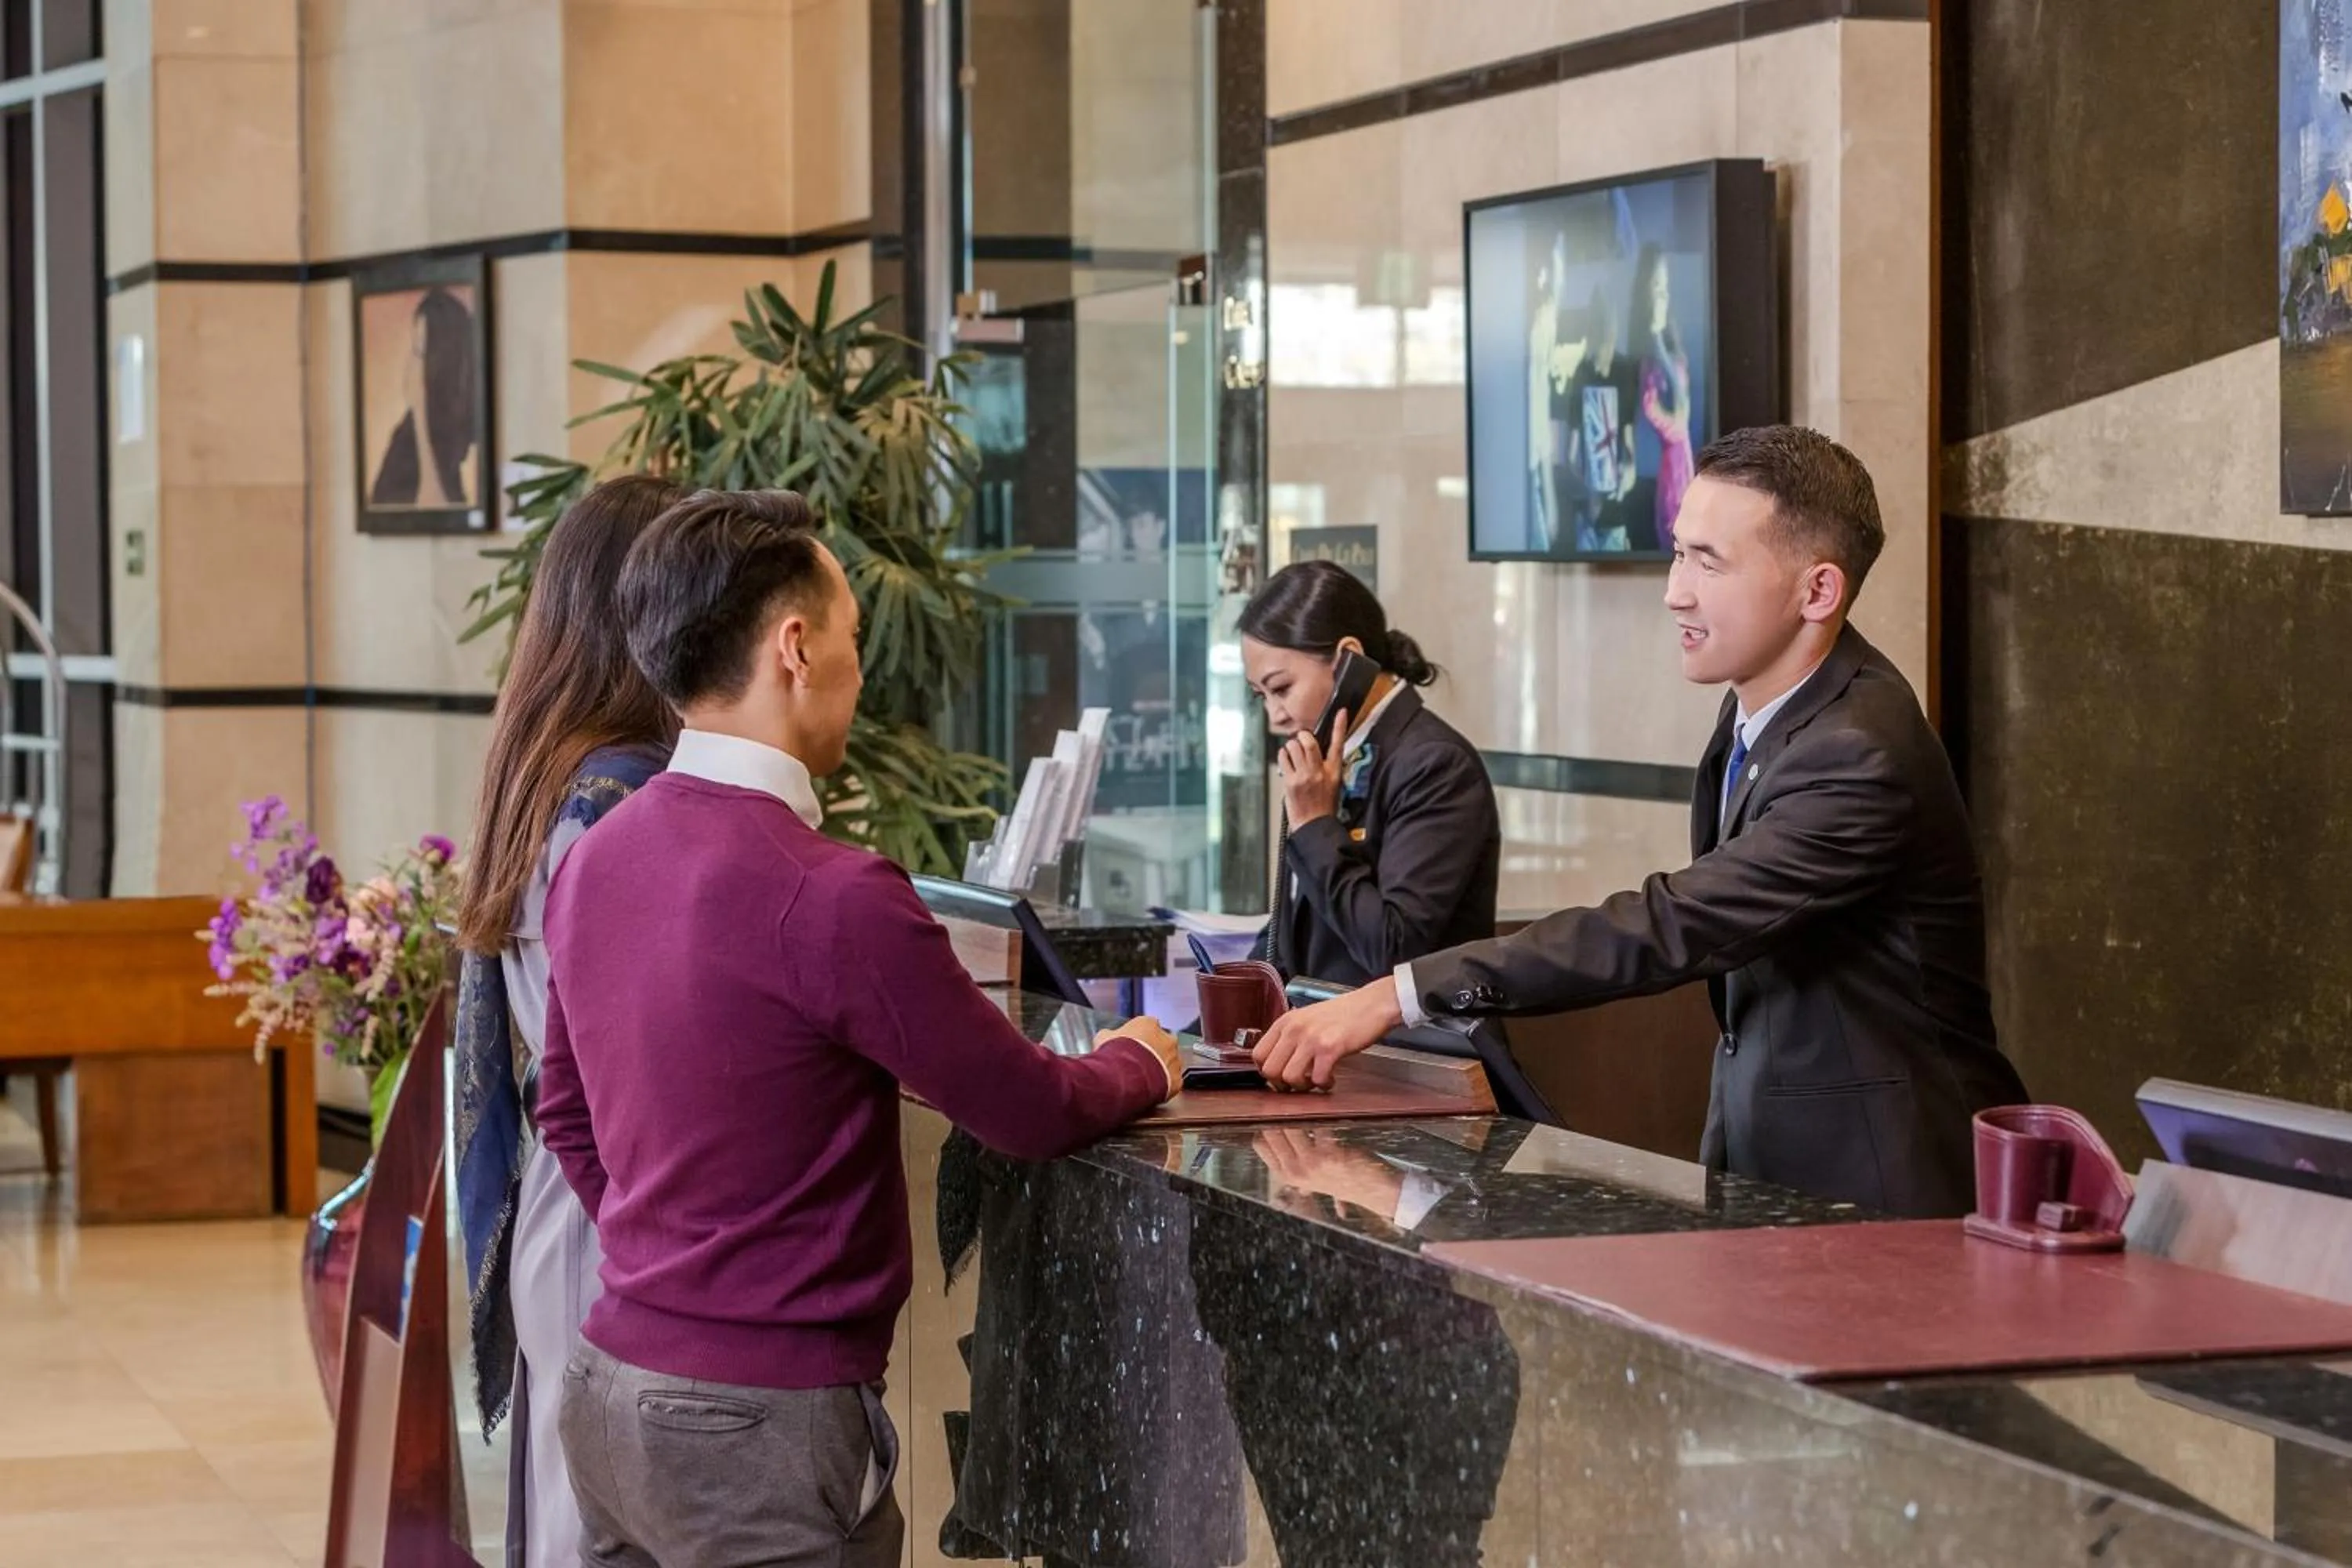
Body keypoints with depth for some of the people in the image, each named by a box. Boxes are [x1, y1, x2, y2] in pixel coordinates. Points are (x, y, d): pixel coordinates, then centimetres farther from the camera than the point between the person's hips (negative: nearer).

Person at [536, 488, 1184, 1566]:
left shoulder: (594, 861, 5)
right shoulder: (833, 897, -20)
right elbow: (1034, 1117, -10)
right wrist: (1141, 1065, 9)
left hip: (611, 1390, 8)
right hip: (758, 1427, -8)